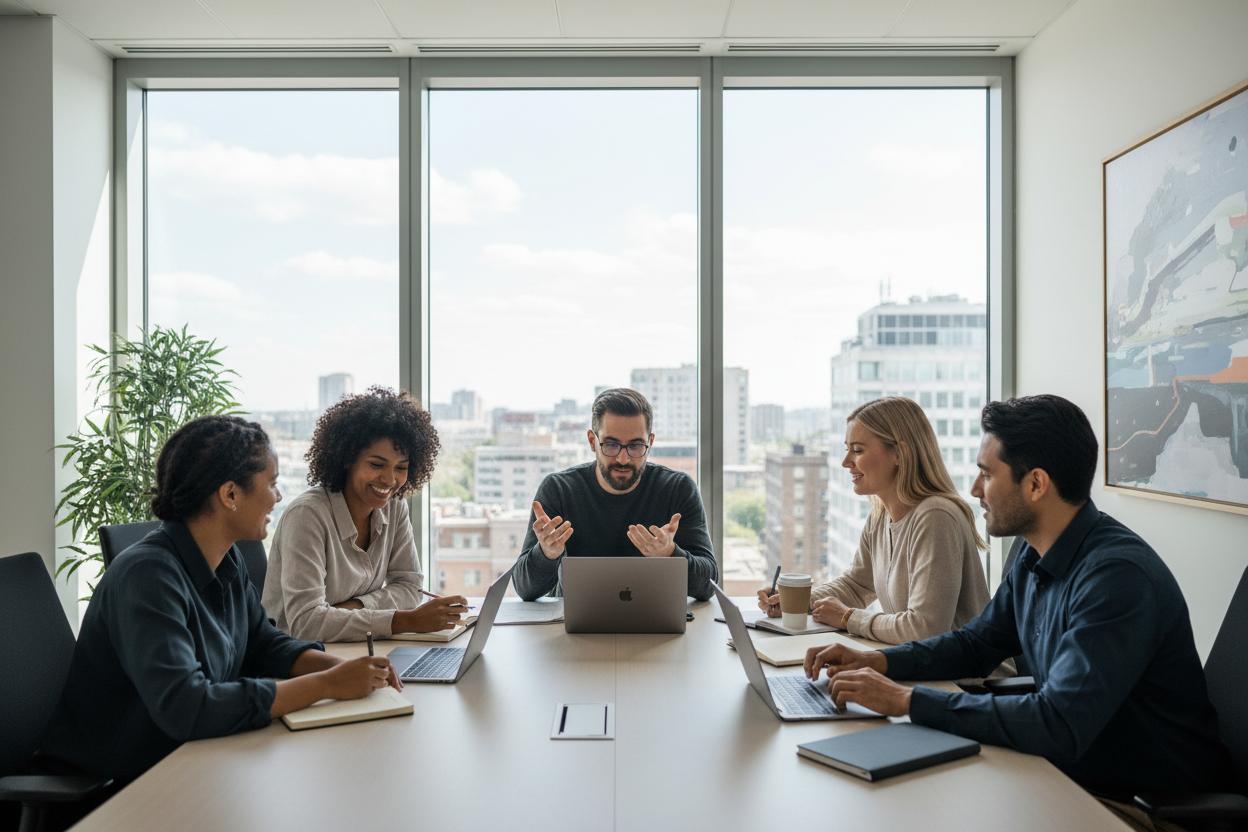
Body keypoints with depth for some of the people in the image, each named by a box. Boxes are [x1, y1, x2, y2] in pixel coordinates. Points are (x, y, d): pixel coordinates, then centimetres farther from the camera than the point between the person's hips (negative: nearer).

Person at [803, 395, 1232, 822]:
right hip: (1073, 770, 7)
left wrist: (907, 700, -29)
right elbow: (976, 643, 13)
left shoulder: (1117, 574, -27)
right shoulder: (1035, 558, 1)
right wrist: (877, 660, -3)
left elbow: (1058, 726, -33)